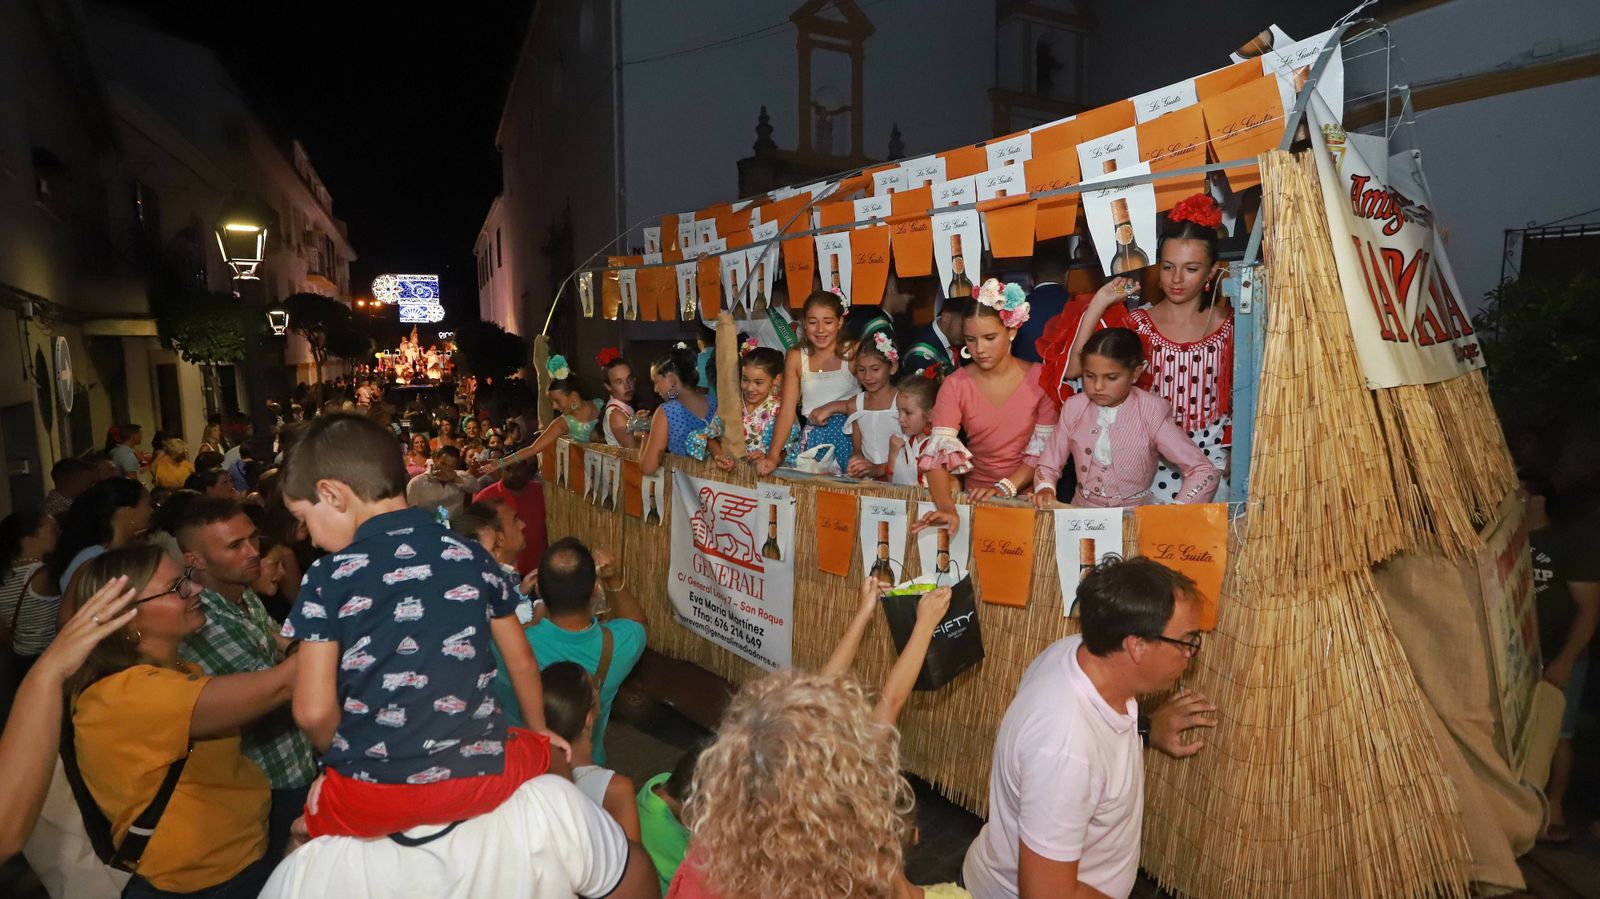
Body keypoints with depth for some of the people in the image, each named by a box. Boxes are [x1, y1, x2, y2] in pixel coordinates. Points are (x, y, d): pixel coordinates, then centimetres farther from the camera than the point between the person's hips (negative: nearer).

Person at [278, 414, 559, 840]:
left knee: (302, 836, 32)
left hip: (371, 797, -1)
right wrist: (538, 731, 26)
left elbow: (313, 712, -11)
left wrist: (347, 760, 11)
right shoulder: (473, 558, 1)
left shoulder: (329, 579, -7)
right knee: (554, 756, 31)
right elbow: (521, 661, 9)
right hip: (480, 777, 1)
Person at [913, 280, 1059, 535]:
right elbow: (938, 453, -13)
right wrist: (946, 508, -29)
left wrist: (1006, 487, -17)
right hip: (976, 494, 1)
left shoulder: (1040, 378, -2)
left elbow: (1044, 448, -4)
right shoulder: (955, 385, -2)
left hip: (1027, 492, -1)